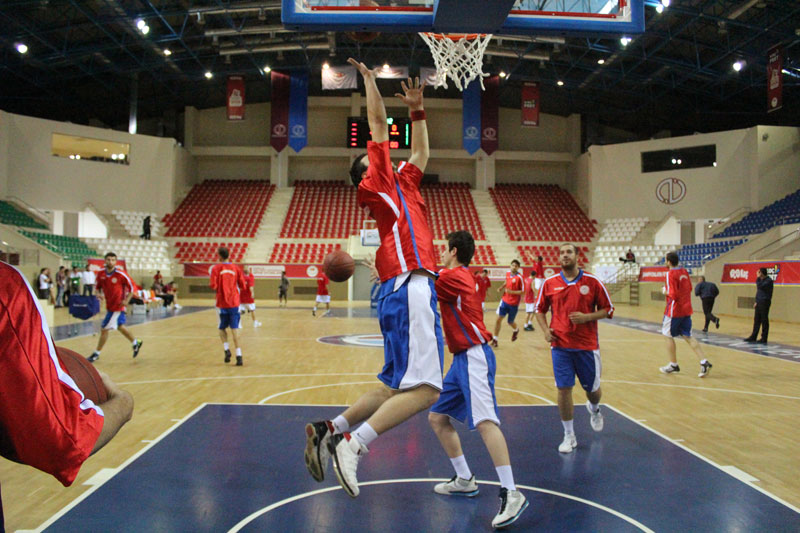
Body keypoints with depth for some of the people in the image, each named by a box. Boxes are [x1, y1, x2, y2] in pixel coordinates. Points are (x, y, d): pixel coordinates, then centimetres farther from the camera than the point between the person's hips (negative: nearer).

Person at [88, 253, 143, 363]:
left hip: (117, 306, -7)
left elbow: (132, 287, -11)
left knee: (104, 329, -4)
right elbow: (98, 287, 14)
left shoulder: (120, 274, -17)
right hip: (109, 306, 7)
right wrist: (99, 293, -8)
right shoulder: (101, 274, -1)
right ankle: (135, 343, 39)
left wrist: (126, 300, -20)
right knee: (120, 326, 20)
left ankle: (96, 354, 10)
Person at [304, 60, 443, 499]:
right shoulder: (378, 183, 6)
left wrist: (416, 109, 36)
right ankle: (351, 443, -15)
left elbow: (421, 152, 39)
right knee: (424, 388, -17)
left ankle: (329, 431, 13)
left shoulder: (402, 185, 27)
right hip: (410, 286, -9)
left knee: (397, 387, 11)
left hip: (405, 290, 9)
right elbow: (378, 121, 9)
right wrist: (369, 76, 21)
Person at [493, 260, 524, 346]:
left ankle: (515, 330, 48)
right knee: (499, 318, -6)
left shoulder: (520, 277, -16)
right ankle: (495, 339, 1)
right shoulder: (507, 273, 2)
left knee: (510, 322, 11)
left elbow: (523, 291, -15)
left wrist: (511, 292, -24)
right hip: (505, 301, 4)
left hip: (514, 304, -4)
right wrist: (501, 287, 3)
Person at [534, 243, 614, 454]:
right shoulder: (549, 283, 1)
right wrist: (545, 330, -3)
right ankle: (569, 436, 12)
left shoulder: (593, 282, -3)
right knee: (564, 389, -3)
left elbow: (607, 309, 2)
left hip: (587, 345, 0)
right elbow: (540, 310, 13)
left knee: (593, 389, 12)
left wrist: (586, 317, -15)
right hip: (560, 345, 0)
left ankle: (594, 409, 49)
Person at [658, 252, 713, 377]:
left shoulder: (671, 274, -16)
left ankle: (673, 365, 14)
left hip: (675, 310, -7)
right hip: (686, 309, 8)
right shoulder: (684, 271, 9)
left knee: (668, 336, 8)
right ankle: (704, 362, -2)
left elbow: (673, 295, -21)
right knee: (688, 337, 10)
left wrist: (665, 291, -2)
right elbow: (689, 288, 20)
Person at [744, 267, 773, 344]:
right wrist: (756, 302, 19)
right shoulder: (760, 280, 15)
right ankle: (753, 337, 14)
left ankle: (764, 338, 2)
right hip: (759, 302, 8)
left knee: (764, 321, -3)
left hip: (765, 302, -8)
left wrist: (758, 278, -14)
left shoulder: (768, 280, -12)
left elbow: (760, 286, -26)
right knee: (756, 320, 10)